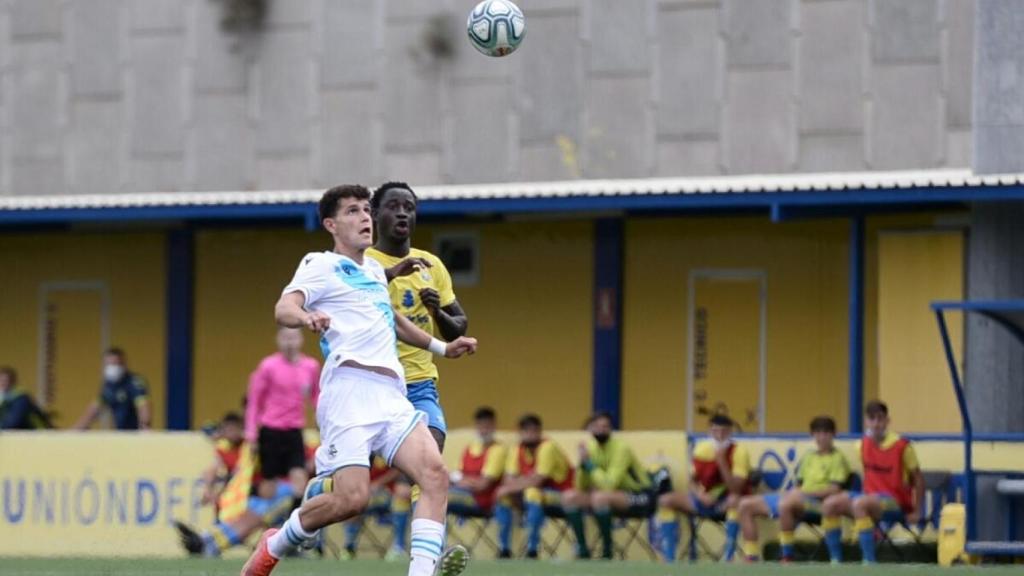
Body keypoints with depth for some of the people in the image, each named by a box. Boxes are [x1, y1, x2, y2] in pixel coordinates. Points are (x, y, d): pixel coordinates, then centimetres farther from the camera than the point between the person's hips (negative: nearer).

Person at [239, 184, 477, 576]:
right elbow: (283, 308, -12)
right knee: (352, 498, -19)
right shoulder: (321, 265, 6)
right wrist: (305, 316, -35)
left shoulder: (374, 270, 29)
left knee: (434, 473, -18)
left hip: (391, 396, 7)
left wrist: (441, 347, 50)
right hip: (350, 390, -7)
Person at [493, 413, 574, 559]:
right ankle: (504, 549, -6)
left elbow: (536, 481, -25)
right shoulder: (518, 450, 3)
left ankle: (532, 550, -30)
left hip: (559, 495, -7)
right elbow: (510, 480, 1)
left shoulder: (548, 447, -18)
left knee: (533, 493, -35)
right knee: (503, 495, -10)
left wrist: (510, 488, -20)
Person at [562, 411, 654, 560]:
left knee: (599, 497, -36)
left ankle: (607, 550, -22)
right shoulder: (592, 448, 0)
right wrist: (582, 464, -15)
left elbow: (608, 485, -29)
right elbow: (581, 488, 1)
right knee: (570, 497, -9)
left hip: (641, 497, -7)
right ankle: (582, 548, -4)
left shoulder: (621, 449, -19)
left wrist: (589, 463, -22)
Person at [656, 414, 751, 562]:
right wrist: (700, 494, -13)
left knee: (735, 502, -41)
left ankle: (727, 559, -35)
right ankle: (668, 559, -16)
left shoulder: (739, 451, -15)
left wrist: (721, 460, -30)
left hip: (726, 501, -5)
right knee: (665, 501, -13)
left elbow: (736, 488, -24)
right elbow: (693, 480, 9)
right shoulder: (701, 449, -2)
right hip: (706, 499, 5)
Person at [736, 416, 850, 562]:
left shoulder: (837, 458, 3)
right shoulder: (808, 457, 24)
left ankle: (787, 557, -33)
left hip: (818, 501, -8)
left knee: (785, 504, -43)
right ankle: (751, 557, -6)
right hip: (798, 498, 8)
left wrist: (804, 492, -15)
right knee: (746, 505, 0)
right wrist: (796, 490, -1)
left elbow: (835, 489, -9)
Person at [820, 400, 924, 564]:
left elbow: (918, 479, -4)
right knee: (830, 504, -12)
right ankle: (836, 561, -8)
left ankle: (869, 563, -37)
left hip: (896, 502, -7)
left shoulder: (902, 446, -11)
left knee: (859, 504, -37)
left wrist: (917, 512, -8)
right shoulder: (863, 445, 6)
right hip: (871, 497, 7)